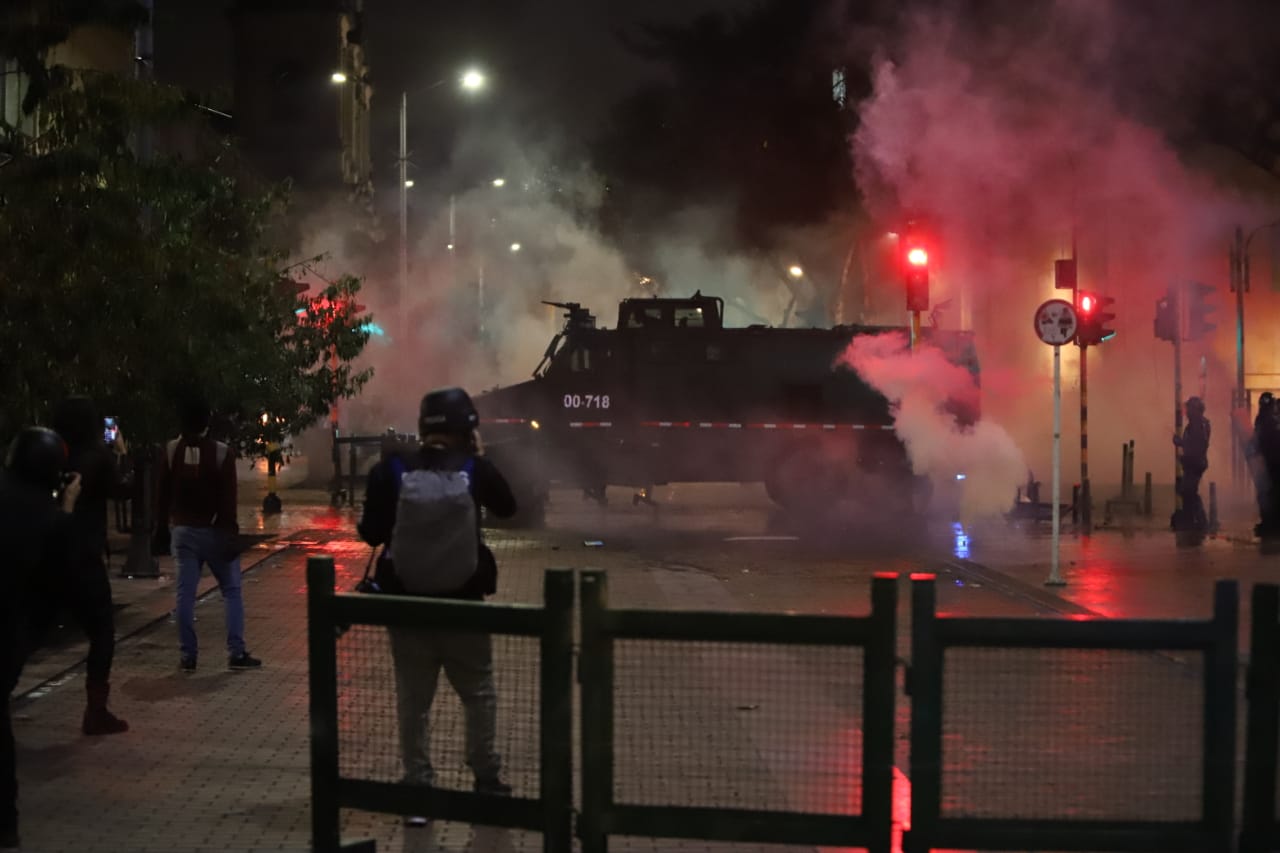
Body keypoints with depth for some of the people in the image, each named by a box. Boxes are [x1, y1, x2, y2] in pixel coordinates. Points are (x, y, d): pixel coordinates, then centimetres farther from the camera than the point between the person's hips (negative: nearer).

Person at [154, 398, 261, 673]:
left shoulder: (171, 451, 0)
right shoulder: (222, 453, -10)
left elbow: (162, 494, 3)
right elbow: (228, 499, -12)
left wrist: (161, 530, 10)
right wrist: (231, 534, -9)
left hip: (183, 531, 3)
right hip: (214, 531, -3)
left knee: (185, 594, 4)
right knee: (231, 591, 5)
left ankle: (188, 656, 3)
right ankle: (236, 653, 0)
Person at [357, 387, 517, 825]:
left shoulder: (390, 470, -4)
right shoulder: (474, 469, -6)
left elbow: (372, 534, -2)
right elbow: (508, 507, 11)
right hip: (461, 600, -1)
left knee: (413, 699, 9)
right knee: (479, 693, 15)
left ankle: (418, 788, 10)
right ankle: (486, 780, 23)